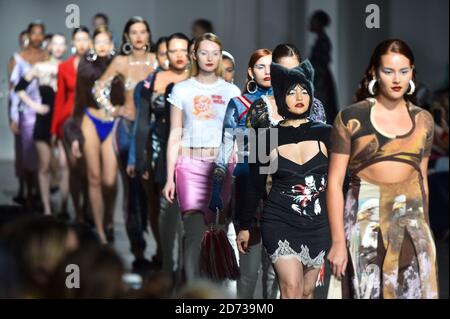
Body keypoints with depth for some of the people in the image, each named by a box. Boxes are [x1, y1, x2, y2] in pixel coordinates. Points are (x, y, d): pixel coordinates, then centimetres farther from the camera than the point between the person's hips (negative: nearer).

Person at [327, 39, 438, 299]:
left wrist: (424, 229, 15)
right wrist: (338, 242, -10)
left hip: (411, 221, 3)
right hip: (366, 219, -3)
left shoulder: (423, 120, 7)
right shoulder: (351, 118, -4)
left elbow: (422, 178, 15)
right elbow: (335, 182, -5)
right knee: (368, 292, 3)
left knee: (416, 292, -1)